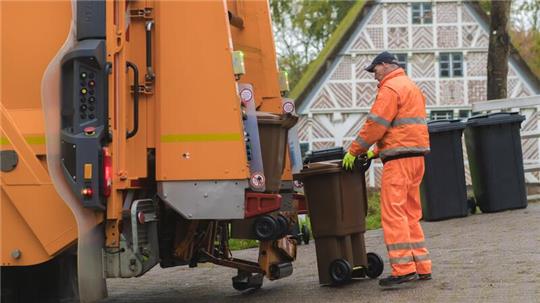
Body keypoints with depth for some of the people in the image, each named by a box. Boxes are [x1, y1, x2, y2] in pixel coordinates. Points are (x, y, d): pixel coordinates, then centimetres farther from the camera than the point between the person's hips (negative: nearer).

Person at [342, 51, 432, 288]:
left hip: (399, 158, -10)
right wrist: (377, 151, 18)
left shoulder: (390, 88, -7)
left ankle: (404, 268, -13)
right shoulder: (411, 87, 24)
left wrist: (354, 151, -5)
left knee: (393, 213, -9)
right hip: (416, 155, 10)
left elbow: (375, 124, -14)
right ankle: (421, 267, 14)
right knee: (411, 213, 13)